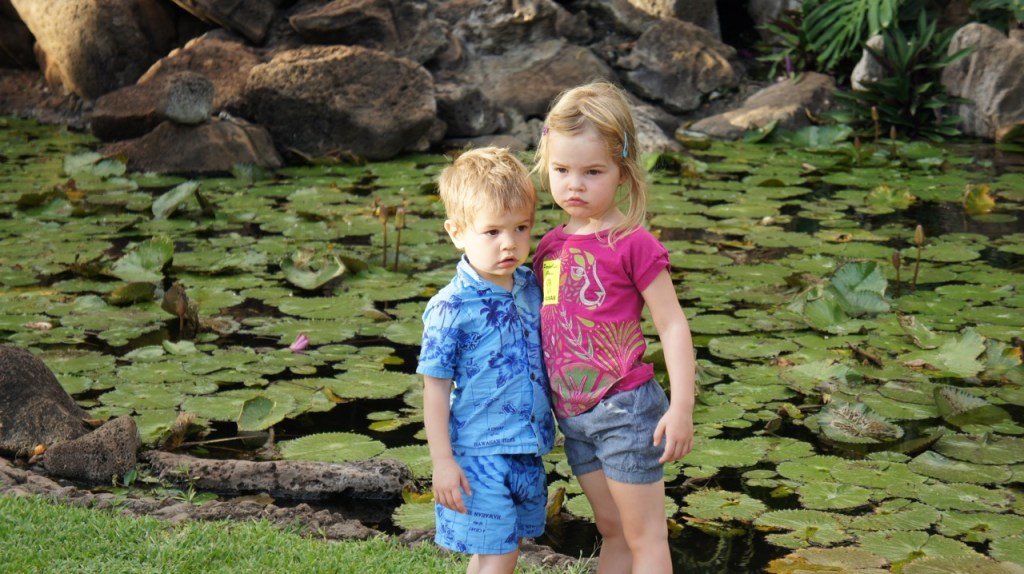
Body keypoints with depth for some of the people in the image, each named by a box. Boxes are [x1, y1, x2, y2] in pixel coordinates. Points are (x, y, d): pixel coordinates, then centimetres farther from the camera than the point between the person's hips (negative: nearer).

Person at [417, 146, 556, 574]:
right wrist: (442, 463, -13)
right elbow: (435, 388, -12)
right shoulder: (451, 307, -16)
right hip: (479, 454, -6)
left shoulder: (531, 287, 3)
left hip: (528, 451, 6)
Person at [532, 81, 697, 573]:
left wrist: (681, 408, -18)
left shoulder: (634, 245, -15)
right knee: (611, 531, 20)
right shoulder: (550, 246, 5)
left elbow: (672, 325, -13)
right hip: (573, 415, 7)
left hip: (625, 408, -6)